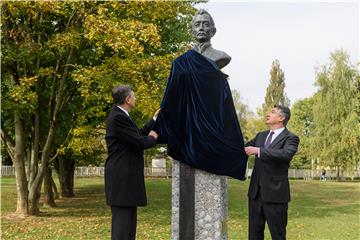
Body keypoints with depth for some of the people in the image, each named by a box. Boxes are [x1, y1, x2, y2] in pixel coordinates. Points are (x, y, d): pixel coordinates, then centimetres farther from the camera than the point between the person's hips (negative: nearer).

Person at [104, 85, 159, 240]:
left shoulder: (119, 116, 16)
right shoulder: (118, 117, -17)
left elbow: (138, 134, 21)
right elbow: (139, 142, -19)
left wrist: (154, 120, 25)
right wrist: (152, 138, 1)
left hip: (125, 178, 11)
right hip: (122, 179, -11)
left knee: (127, 222, 16)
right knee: (123, 223, -8)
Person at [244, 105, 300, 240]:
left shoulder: (290, 138, -6)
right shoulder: (261, 136, 15)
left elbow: (286, 154, -26)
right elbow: (243, 148, 23)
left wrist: (259, 151, -30)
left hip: (275, 194, -6)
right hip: (255, 193, 6)